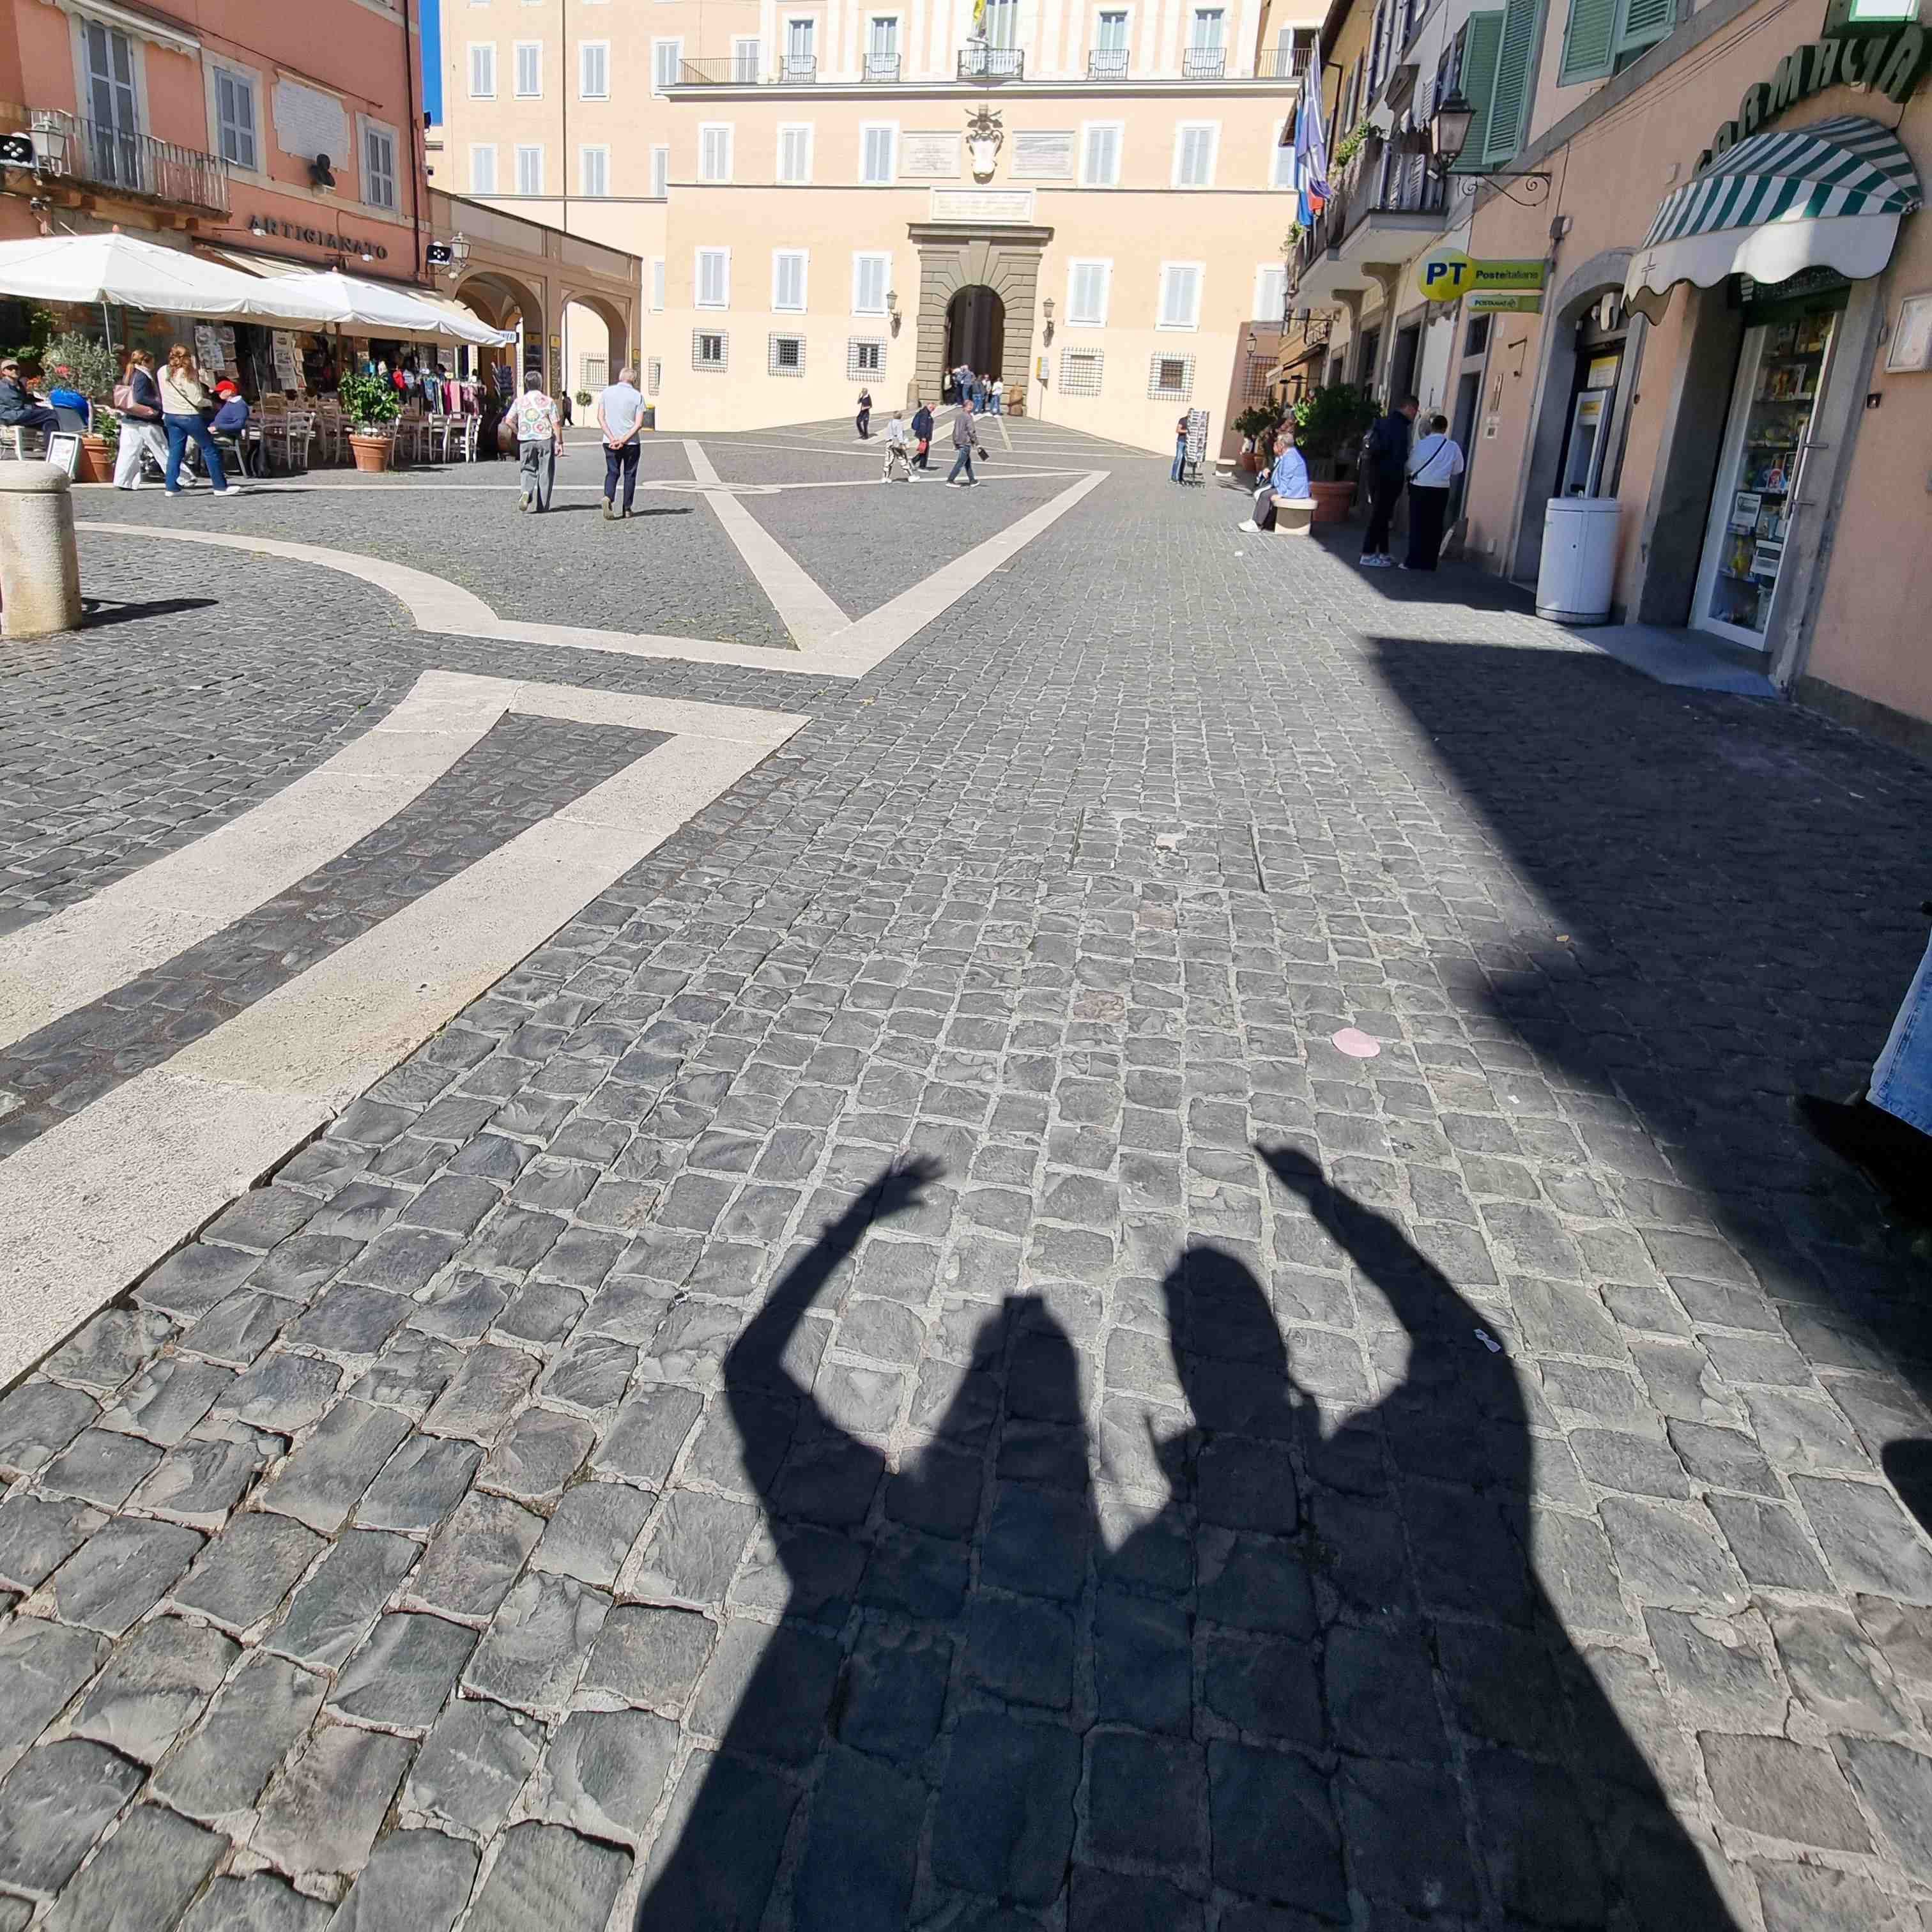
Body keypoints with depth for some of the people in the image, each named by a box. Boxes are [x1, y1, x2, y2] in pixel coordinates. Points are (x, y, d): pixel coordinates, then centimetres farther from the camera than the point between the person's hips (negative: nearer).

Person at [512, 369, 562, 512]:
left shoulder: (520, 401, 3)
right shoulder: (548, 401, -5)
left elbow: (509, 421, 4)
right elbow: (556, 425, -8)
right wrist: (560, 442, -1)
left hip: (526, 441, 3)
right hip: (545, 440, -2)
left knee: (528, 470, 13)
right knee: (545, 472, 5)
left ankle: (526, 492, -15)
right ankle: (542, 505, 6)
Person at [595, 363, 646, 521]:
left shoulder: (607, 392, 3)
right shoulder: (637, 396, -4)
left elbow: (600, 417, -3)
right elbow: (639, 424, -12)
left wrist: (612, 438, -8)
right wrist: (623, 440, -13)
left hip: (610, 442, 2)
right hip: (631, 443, -2)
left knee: (612, 472, 9)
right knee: (629, 475, 11)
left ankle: (608, 497, -18)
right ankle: (627, 509, 14)